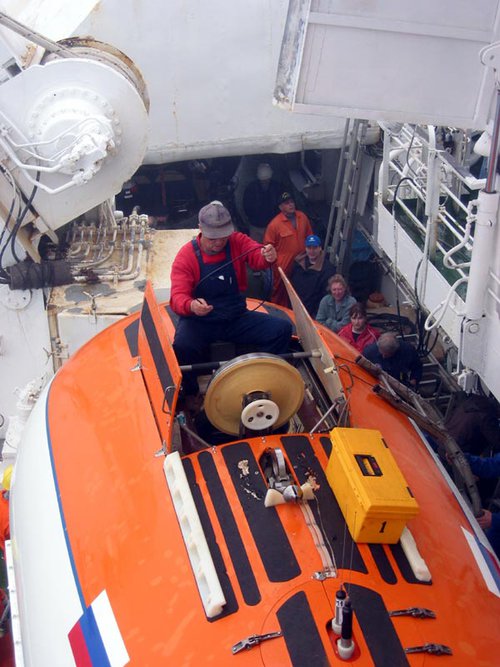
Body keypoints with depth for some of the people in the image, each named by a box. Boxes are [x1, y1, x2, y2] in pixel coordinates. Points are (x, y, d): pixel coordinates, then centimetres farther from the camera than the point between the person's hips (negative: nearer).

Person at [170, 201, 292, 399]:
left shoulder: (237, 241, -2)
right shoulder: (186, 256, -11)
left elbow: (256, 254, -22)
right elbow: (178, 296, -20)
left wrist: (268, 256, -49)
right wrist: (191, 306, -45)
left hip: (237, 318, 4)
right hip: (199, 321, -3)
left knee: (282, 329, -15)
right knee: (182, 347, -36)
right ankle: (190, 397, -8)